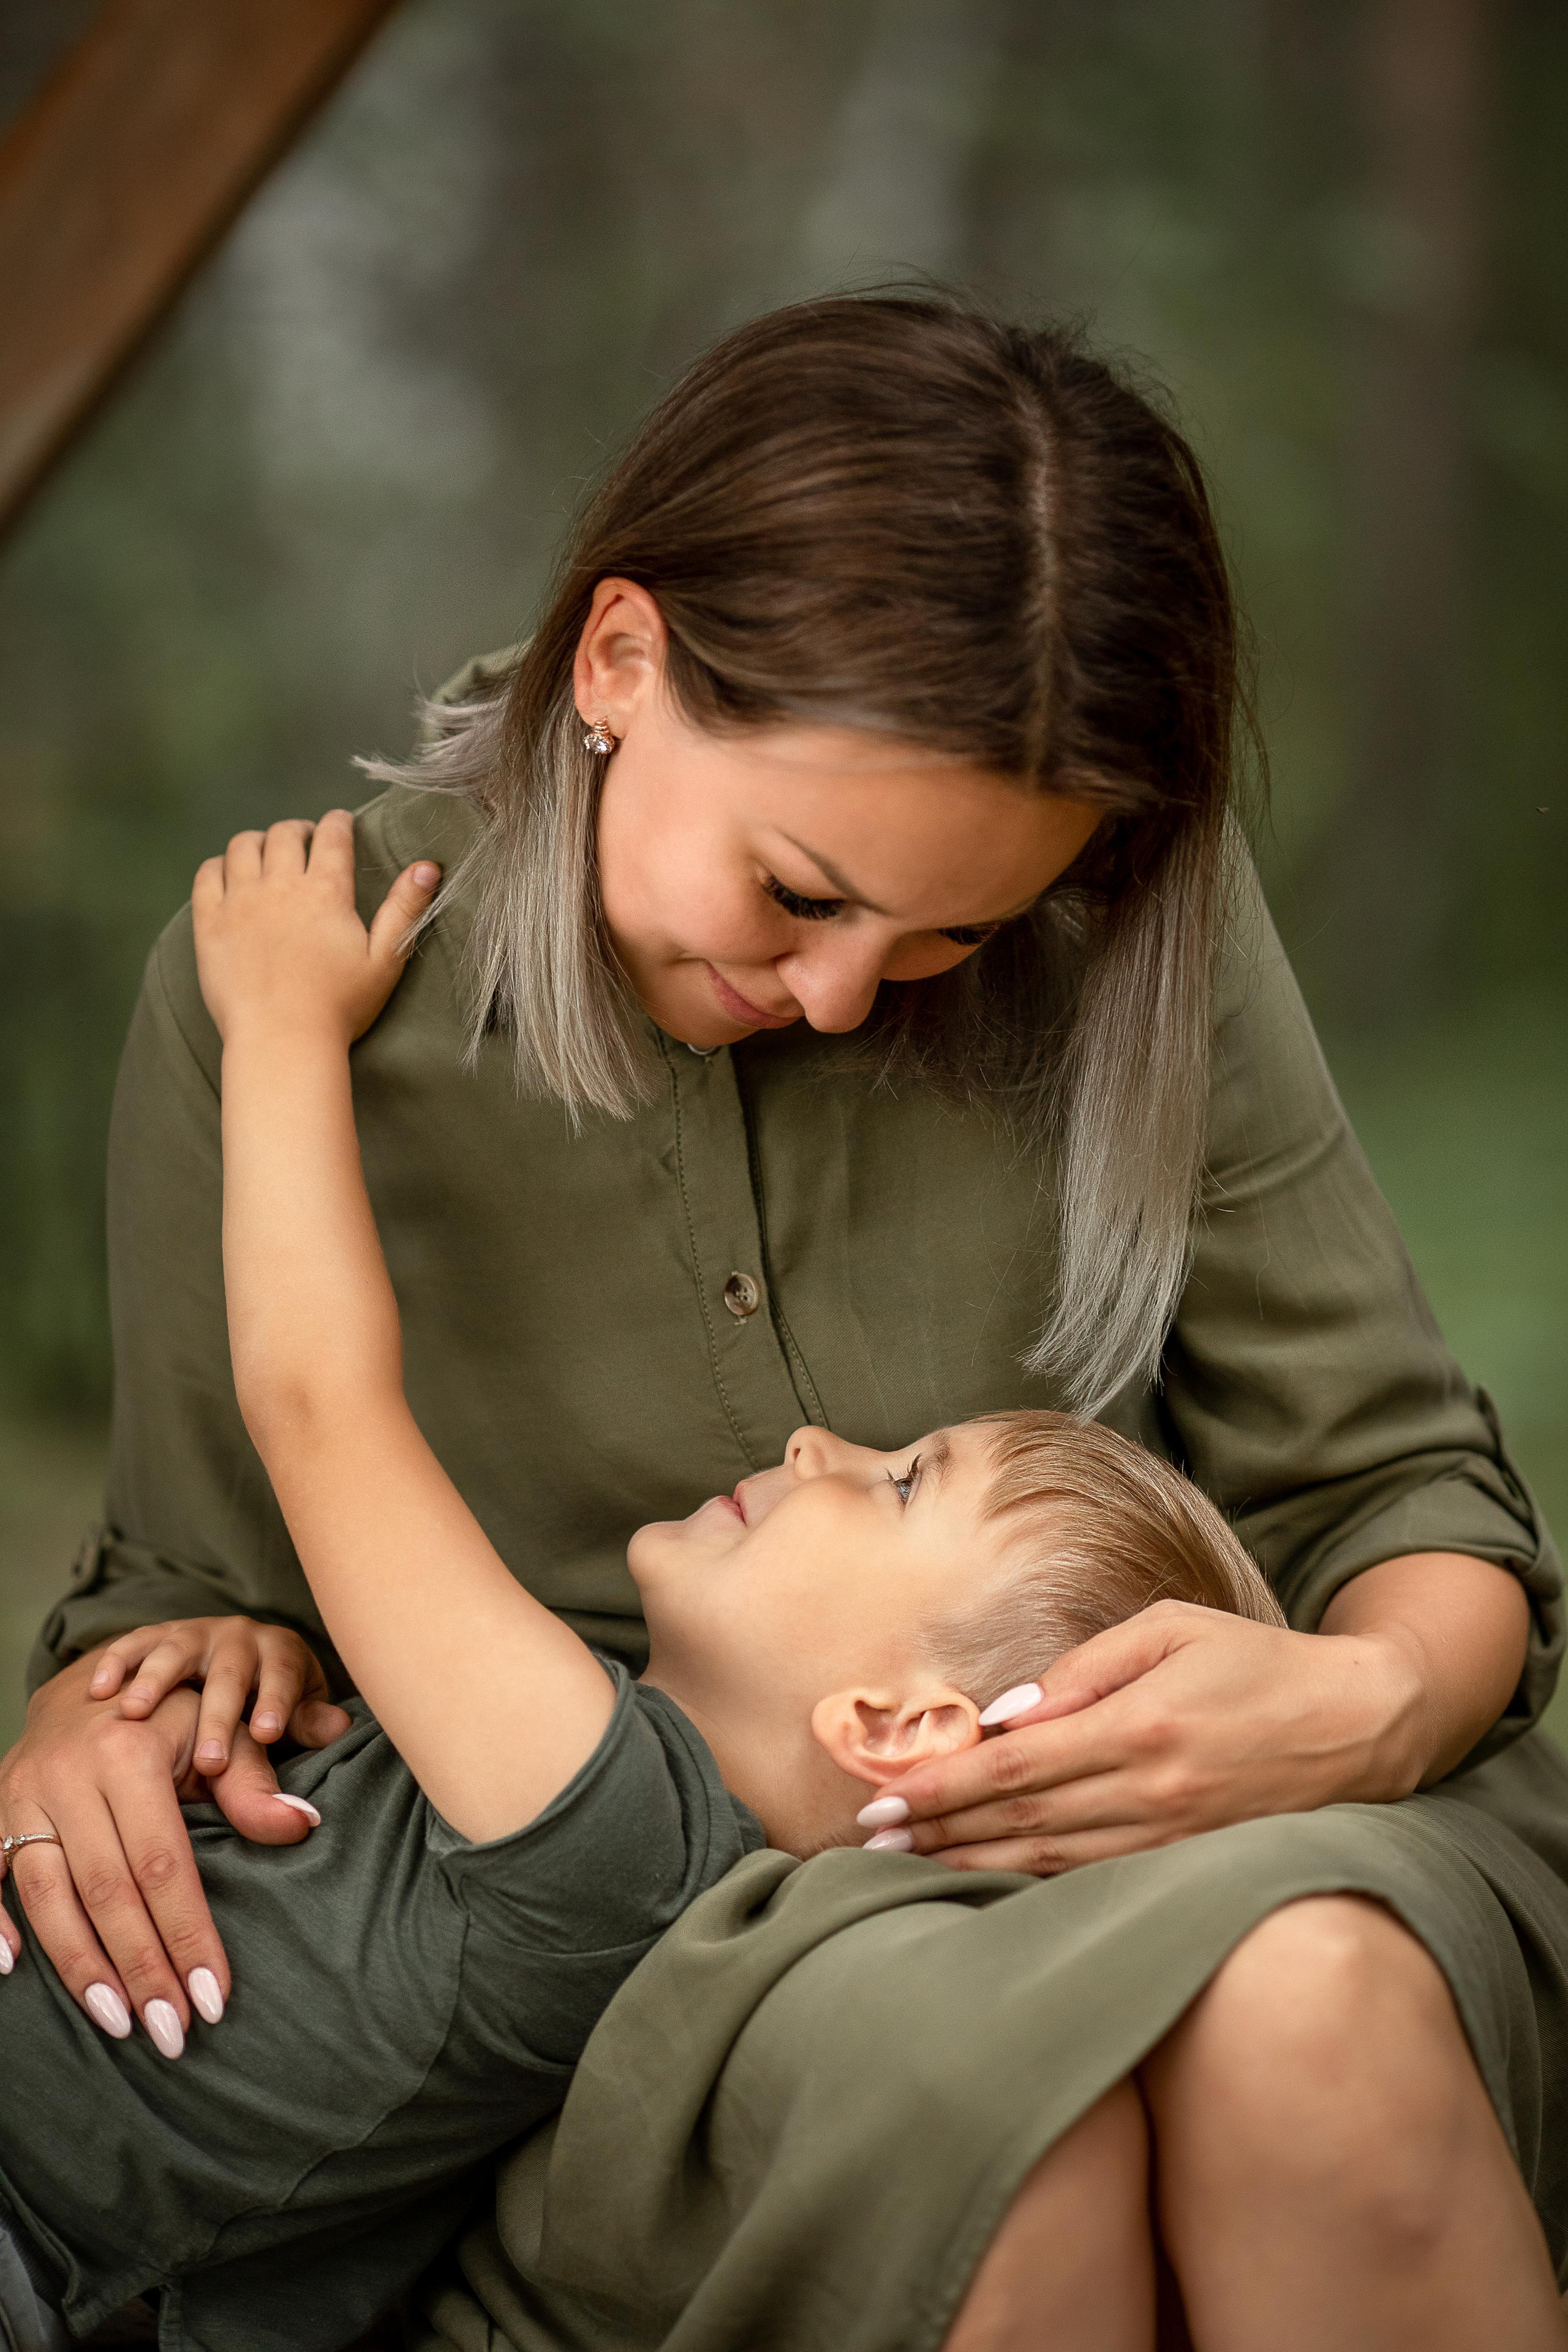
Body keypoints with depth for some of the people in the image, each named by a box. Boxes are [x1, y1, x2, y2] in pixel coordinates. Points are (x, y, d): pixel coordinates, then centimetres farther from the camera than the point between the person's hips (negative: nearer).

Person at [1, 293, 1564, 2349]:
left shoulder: (1122, 928, -5)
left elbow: (1393, 1487, 1)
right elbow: (212, 1573, 7)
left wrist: (1377, 1704, -21)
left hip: (1171, 1843, 1)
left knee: (1305, 1993, -35)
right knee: (957, 2049, -35)